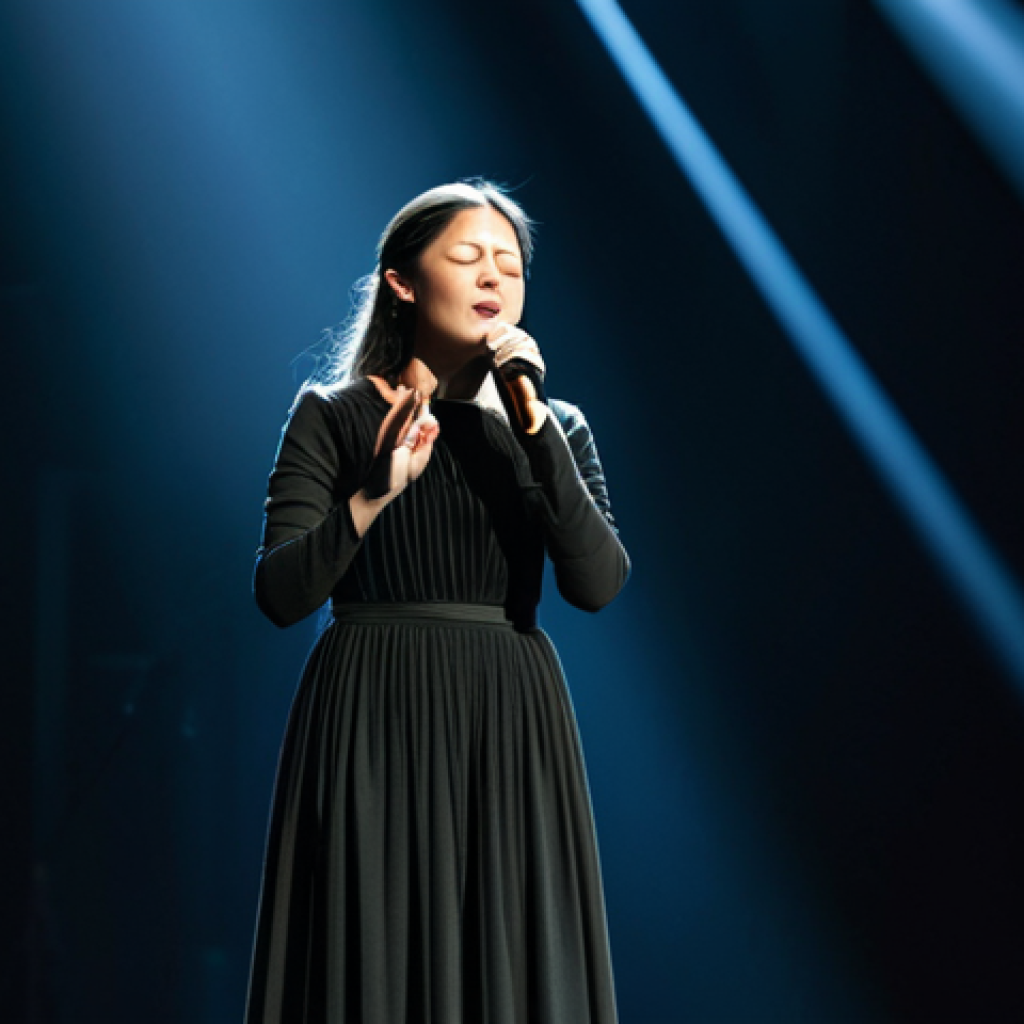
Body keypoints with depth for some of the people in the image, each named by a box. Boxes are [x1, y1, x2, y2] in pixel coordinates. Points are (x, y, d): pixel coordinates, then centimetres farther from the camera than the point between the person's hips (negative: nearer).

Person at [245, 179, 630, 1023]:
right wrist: (375, 494, -22)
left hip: (510, 732, 3)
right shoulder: (333, 417, 4)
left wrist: (533, 424, -10)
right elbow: (279, 594, -7)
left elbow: (599, 583, -4)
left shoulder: (555, 429, 12)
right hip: (375, 729, -3)